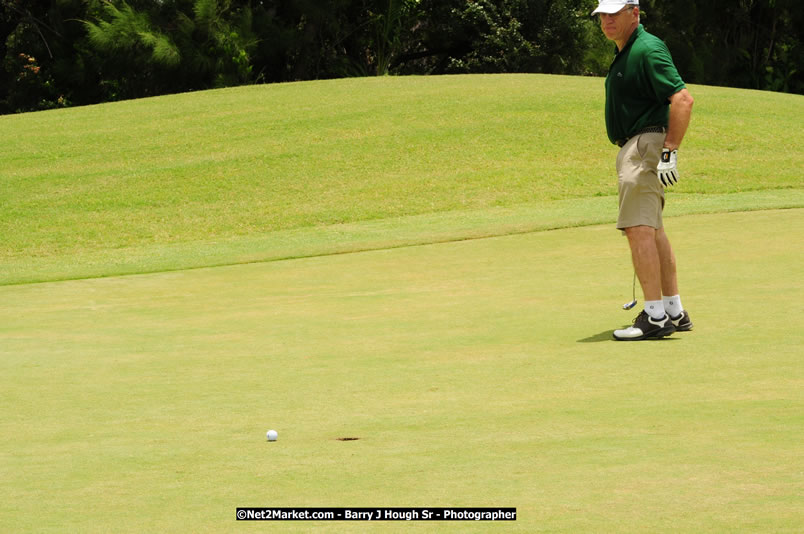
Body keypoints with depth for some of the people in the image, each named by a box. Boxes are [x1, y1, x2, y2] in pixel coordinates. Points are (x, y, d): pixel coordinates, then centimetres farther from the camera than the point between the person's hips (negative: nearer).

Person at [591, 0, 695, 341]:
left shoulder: (648, 50, -15)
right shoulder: (625, 52, 18)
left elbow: (683, 99, -23)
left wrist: (669, 152, -26)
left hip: (645, 146, -11)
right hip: (634, 147, 11)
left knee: (639, 229, -15)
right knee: (652, 231, 14)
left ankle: (655, 317, -16)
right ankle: (674, 312, 20)